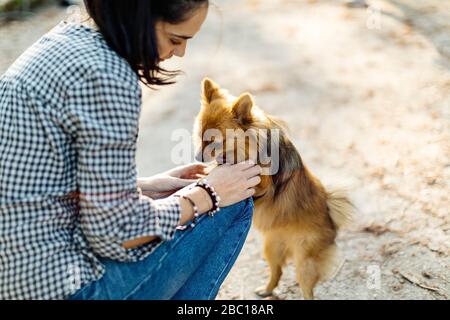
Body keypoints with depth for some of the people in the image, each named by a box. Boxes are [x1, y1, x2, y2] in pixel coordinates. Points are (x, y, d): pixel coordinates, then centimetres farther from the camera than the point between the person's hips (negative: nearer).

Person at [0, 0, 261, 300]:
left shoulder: (64, 39, 6)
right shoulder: (106, 76, -23)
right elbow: (114, 233, -19)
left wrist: (146, 185, 10)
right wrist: (206, 195, -6)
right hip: (56, 286, -9)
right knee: (234, 204, 1)